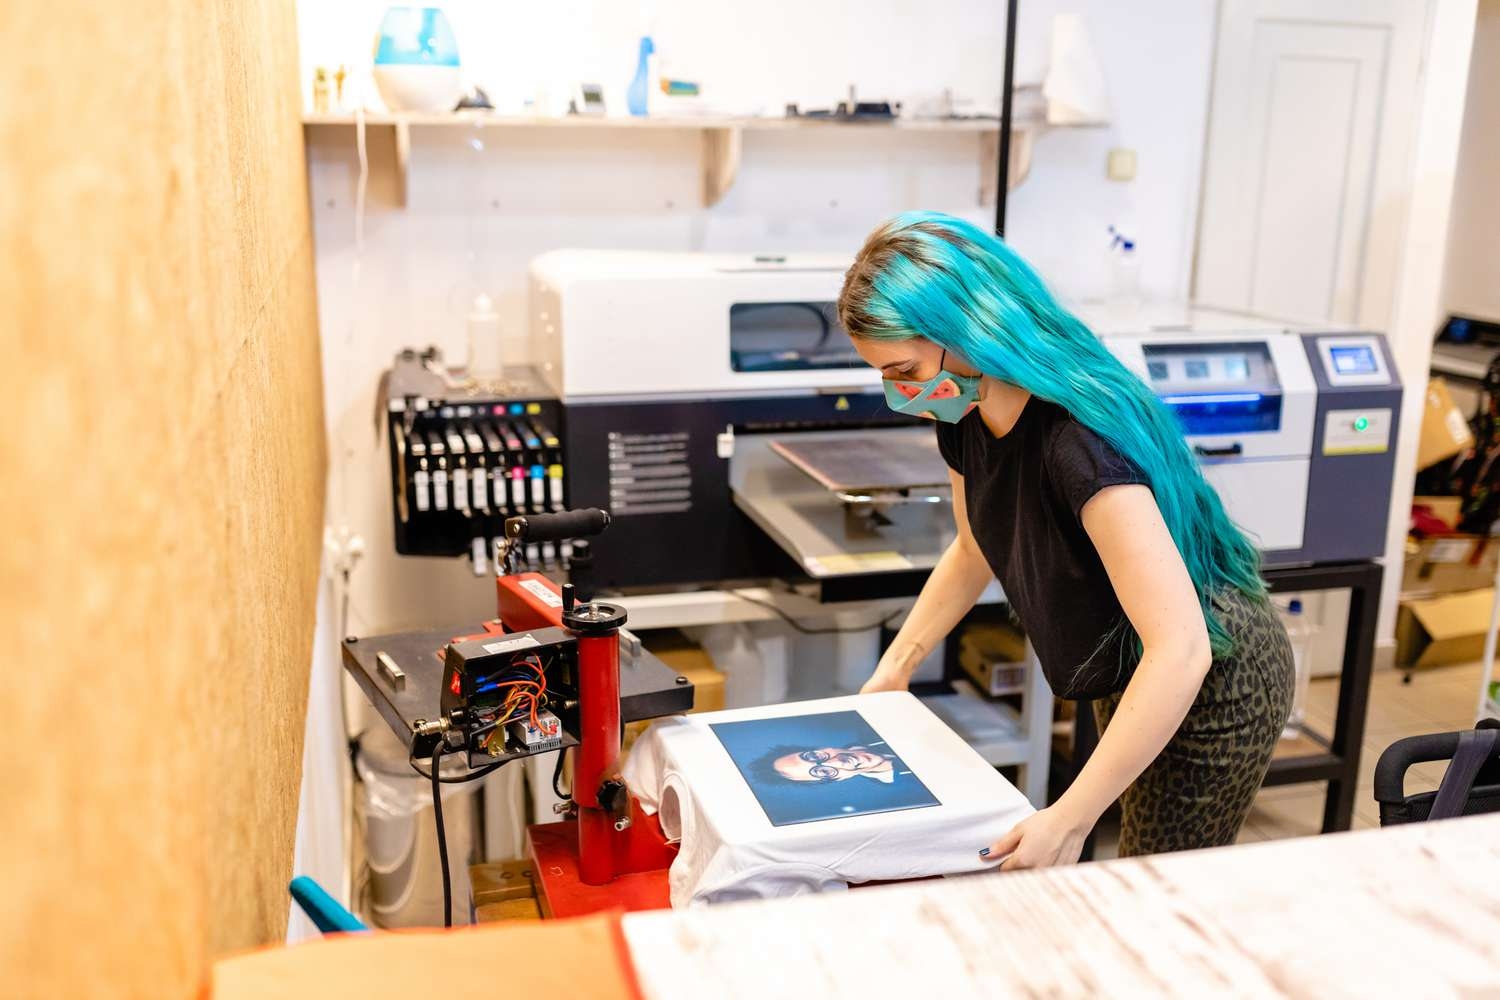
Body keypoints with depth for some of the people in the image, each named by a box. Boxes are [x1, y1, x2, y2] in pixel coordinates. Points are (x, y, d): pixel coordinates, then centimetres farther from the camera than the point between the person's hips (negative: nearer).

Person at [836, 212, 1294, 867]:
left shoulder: (1079, 439, -36)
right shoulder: (967, 418, -9)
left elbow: (1180, 650, -39)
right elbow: (974, 550, 11)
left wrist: (1069, 821, -39)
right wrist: (895, 666, 6)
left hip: (1211, 684, -8)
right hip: (1127, 674, 8)